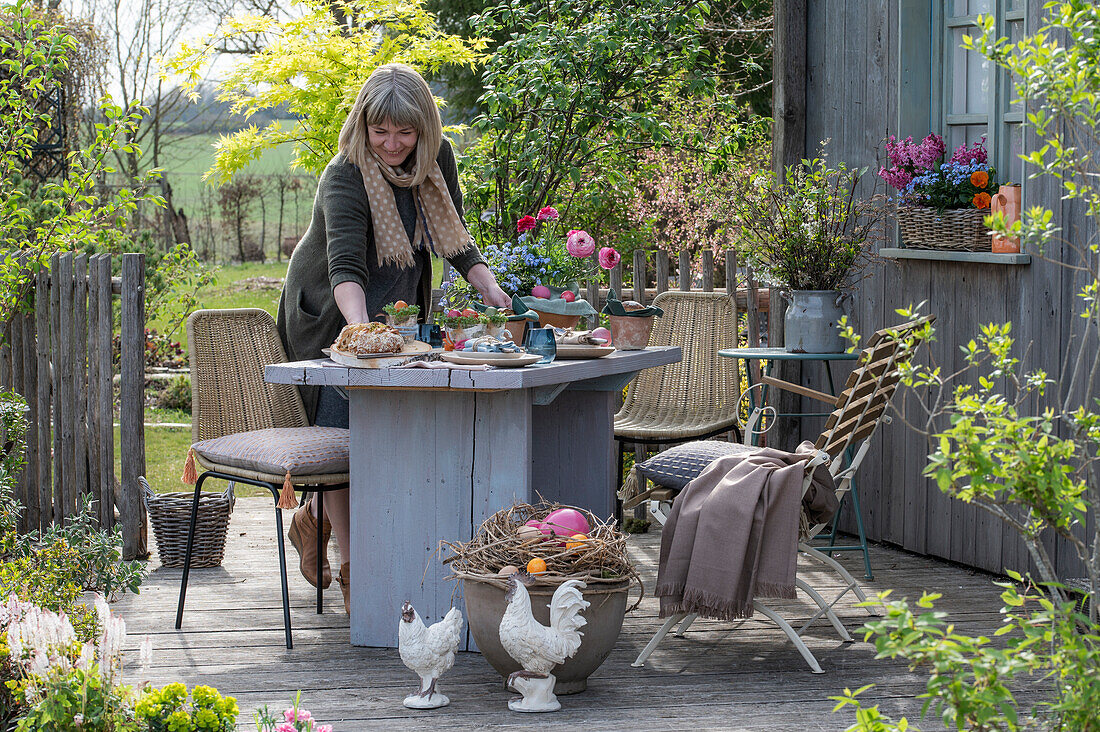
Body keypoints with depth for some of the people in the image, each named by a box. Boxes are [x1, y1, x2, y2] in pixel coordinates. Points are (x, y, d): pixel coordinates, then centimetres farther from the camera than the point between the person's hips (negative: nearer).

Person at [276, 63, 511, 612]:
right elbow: (344, 265, -42)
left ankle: (313, 520, 31)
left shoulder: (435, 159, -10)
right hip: (332, 315, -6)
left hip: (396, 312, 6)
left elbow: (454, 236, 2)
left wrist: (488, 286, -14)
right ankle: (354, 572, -3)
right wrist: (360, 325, -60)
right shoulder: (345, 176, -29)